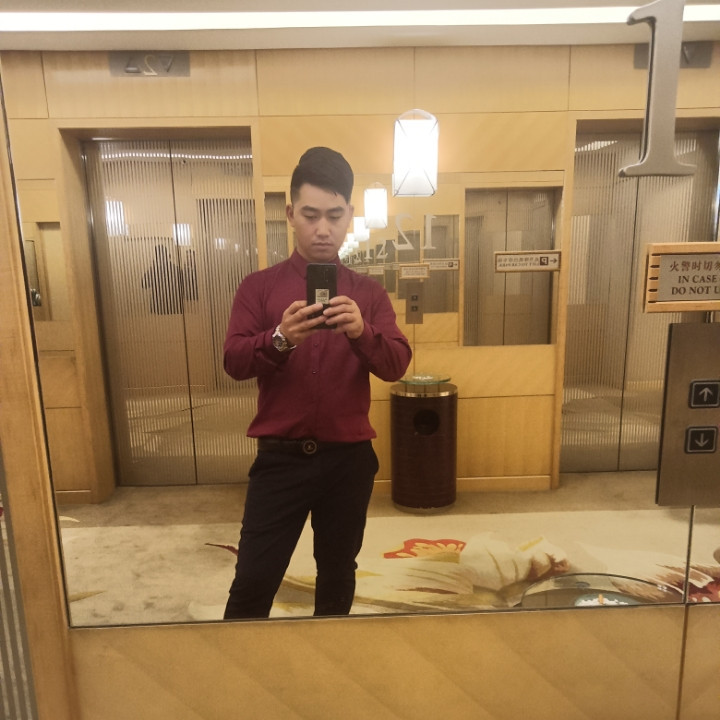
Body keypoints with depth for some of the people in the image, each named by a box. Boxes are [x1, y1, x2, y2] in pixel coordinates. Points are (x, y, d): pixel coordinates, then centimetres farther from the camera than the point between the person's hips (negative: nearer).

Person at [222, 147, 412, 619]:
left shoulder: (369, 292, 4)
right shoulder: (259, 286, 1)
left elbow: (397, 365, -7)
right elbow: (234, 363, -9)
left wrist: (361, 332, -28)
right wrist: (280, 338, -28)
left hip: (350, 458, 2)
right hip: (280, 457, -1)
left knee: (338, 575, 17)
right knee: (254, 579, 3)